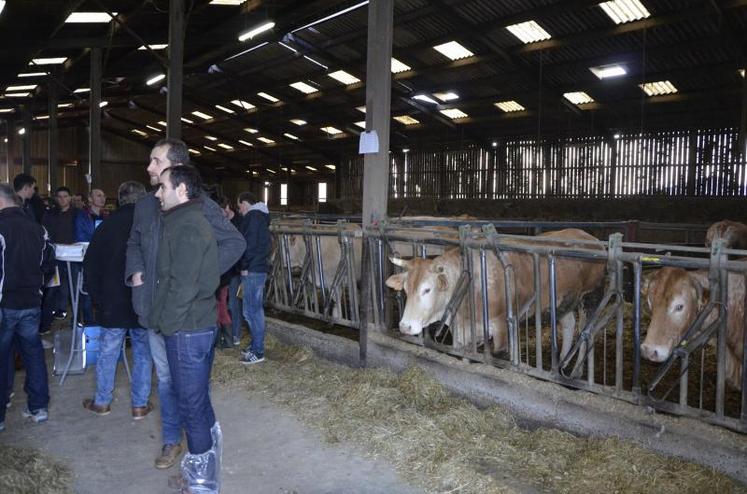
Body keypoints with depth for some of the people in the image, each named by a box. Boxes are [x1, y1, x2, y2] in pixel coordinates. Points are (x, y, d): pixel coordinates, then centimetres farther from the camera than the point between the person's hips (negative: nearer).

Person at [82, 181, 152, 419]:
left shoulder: (110, 223, -3)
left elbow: (90, 263, 1)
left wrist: (96, 297, 9)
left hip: (113, 302, 1)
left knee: (107, 353, 13)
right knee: (144, 354, 9)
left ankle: (102, 402, 24)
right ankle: (140, 404, 15)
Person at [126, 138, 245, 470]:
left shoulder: (200, 206, -13)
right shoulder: (145, 206, 6)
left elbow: (235, 242, -12)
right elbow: (134, 243, 21)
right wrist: (135, 270, 3)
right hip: (155, 309, 6)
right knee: (165, 377, 17)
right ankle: (171, 441, 33)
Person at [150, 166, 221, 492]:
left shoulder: (187, 227, -17)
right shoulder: (192, 221, 14)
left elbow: (182, 285, -21)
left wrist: (165, 322, -11)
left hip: (186, 330, -10)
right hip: (202, 325, 10)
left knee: (192, 406, 2)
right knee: (200, 402, 19)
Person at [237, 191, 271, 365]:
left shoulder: (252, 216, -11)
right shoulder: (261, 216, 19)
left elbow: (249, 243, -19)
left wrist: (244, 266, -11)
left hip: (252, 270, -10)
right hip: (260, 268, 10)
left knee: (251, 310, -6)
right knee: (256, 309, 16)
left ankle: (258, 352, -1)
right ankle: (256, 345, 25)